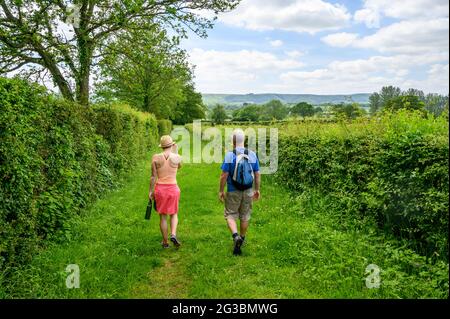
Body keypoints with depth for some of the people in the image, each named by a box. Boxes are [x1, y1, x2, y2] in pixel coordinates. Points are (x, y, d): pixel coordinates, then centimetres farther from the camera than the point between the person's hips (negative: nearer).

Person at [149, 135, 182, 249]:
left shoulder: (156, 157, -6)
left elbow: (153, 176, -5)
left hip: (160, 188, 0)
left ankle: (165, 242, 20)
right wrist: (175, 152, 17)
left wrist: (150, 191, 4)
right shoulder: (177, 157, -6)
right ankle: (173, 234, -4)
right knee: (174, 214, 19)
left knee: (163, 216, 12)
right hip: (173, 188, 0)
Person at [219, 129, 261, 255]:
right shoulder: (252, 155, -4)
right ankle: (242, 239, 31)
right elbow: (257, 174, 2)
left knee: (230, 215, 11)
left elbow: (224, 176, -14)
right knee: (245, 216, 17)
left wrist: (221, 191, -2)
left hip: (233, 192, -3)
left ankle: (236, 236, -11)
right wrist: (257, 189, 13)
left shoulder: (229, 155, -15)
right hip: (248, 191, 3)